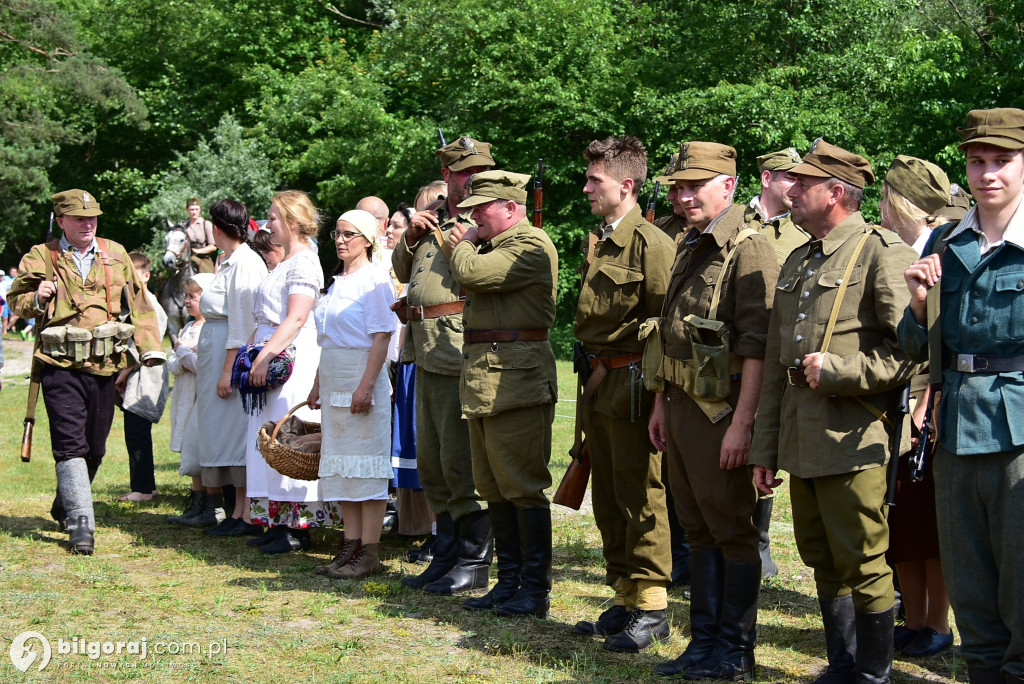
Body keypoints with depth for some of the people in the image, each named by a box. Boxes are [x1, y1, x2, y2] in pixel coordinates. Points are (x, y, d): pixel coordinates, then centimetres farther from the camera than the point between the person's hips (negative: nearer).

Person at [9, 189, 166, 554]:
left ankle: (65, 505, 34)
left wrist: (150, 346, 8)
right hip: (61, 365, -3)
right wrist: (37, 299, -12)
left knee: (95, 446, 11)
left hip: (105, 365, 3)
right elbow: (15, 301, 10)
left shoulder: (115, 254, 11)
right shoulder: (40, 258, 3)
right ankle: (80, 523, -11)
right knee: (70, 445, -11)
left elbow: (138, 303, 16)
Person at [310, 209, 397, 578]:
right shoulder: (338, 281, 17)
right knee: (340, 462, 8)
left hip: (362, 376, -9)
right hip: (334, 381, 9)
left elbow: (382, 336, -15)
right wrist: (318, 383, 18)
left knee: (366, 462, -6)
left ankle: (370, 552, -3)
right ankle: (351, 544, 14)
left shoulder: (375, 279, -9)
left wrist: (366, 385, -22)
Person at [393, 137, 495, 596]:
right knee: (431, 464, 14)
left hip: (461, 353, -8)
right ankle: (446, 554, 25)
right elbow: (402, 271, 24)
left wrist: (449, 238, -16)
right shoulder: (433, 218, 16)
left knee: (461, 463, -5)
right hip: (427, 354, 8)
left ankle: (474, 562, 4)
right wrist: (411, 236, 7)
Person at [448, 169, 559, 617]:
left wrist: (465, 244, -3)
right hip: (485, 384, 10)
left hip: (515, 381, -10)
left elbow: (471, 273, -22)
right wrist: (468, 242, 12)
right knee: (494, 488, 13)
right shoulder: (495, 246, 19)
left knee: (523, 487, -5)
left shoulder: (532, 246, -13)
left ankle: (536, 591, 2)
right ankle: (509, 581, 22)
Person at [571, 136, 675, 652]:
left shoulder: (651, 243, -13)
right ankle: (624, 599, 23)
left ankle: (651, 608, 5)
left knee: (640, 498, -3)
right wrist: (591, 383, 19)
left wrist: (656, 392, -17)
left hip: (632, 382, -9)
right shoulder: (597, 242, 15)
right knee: (607, 498, 13)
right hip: (598, 380, 9)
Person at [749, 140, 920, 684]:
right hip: (800, 440, 8)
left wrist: (838, 371, -15)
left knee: (862, 564, -1)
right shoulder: (797, 262, 17)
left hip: (851, 436, -8)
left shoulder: (882, 254, -7)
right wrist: (765, 447, 17)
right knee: (822, 561, 15)